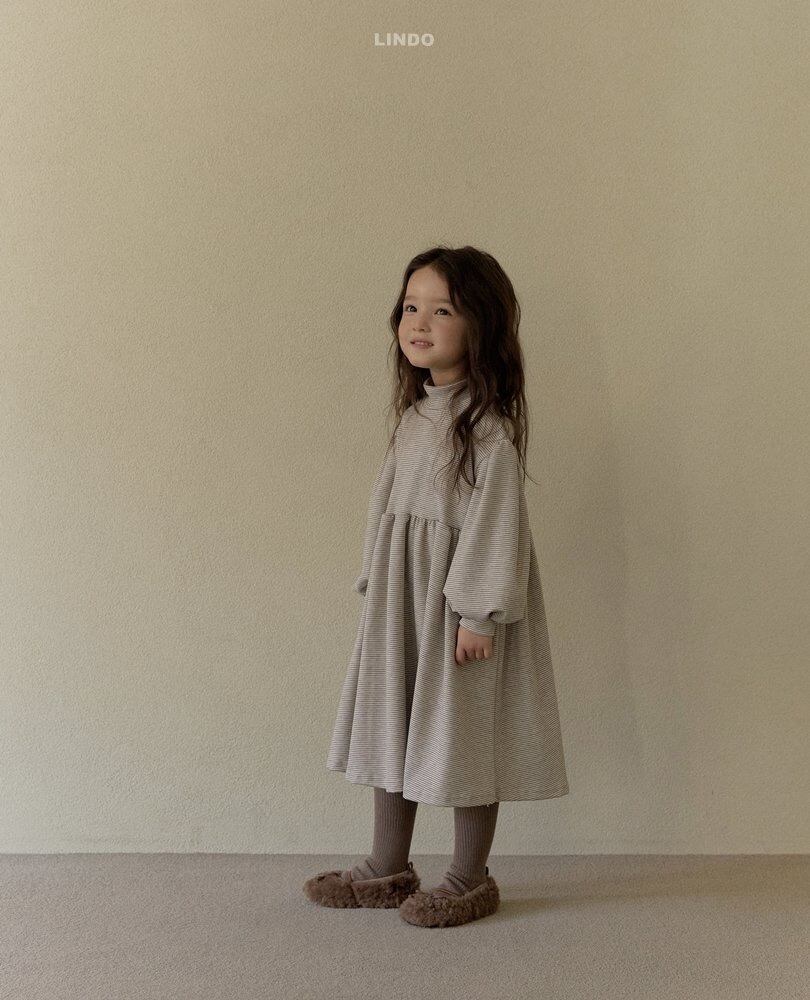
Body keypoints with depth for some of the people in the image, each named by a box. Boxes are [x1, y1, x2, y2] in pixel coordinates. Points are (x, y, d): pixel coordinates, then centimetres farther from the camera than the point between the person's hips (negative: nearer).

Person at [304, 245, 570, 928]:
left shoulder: (488, 420, -15)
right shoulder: (417, 411, 10)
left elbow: (494, 518, -18)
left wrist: (478, 612, -20)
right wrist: (375, 582, 15)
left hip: (461, 591, -8)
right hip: (400, 592, 8)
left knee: (463, 731, 4)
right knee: (392, 721, 13)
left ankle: (470, 878, 20)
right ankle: (389, 869, 28)